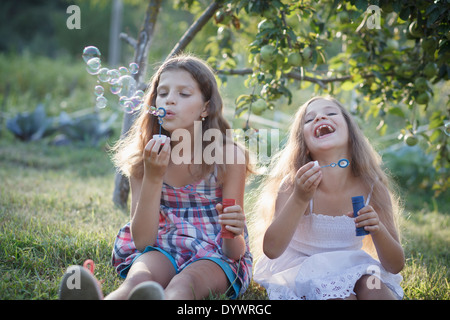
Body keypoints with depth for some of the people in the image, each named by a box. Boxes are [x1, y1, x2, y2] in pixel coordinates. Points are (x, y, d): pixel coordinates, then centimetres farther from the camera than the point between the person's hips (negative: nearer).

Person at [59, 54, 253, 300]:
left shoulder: (229, 156, -8)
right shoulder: (143, 159, -1)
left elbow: (234, 252, -7)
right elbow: (142, 241, -8)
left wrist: (233, 234, -32)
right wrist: (153, 178, -19)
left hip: (215, 256, -1)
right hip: (161, 252, 2)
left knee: (183, 284, -36)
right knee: (138, 279, -34)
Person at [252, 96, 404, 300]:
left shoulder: (372, 188, -9)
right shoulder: (292, 184, -14)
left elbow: (395, 266, -4)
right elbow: (271, 250, -23)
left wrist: (378, 230, -25)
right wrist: (299, 199, -34)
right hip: (300, 274, -2)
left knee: (369, 285, -29)